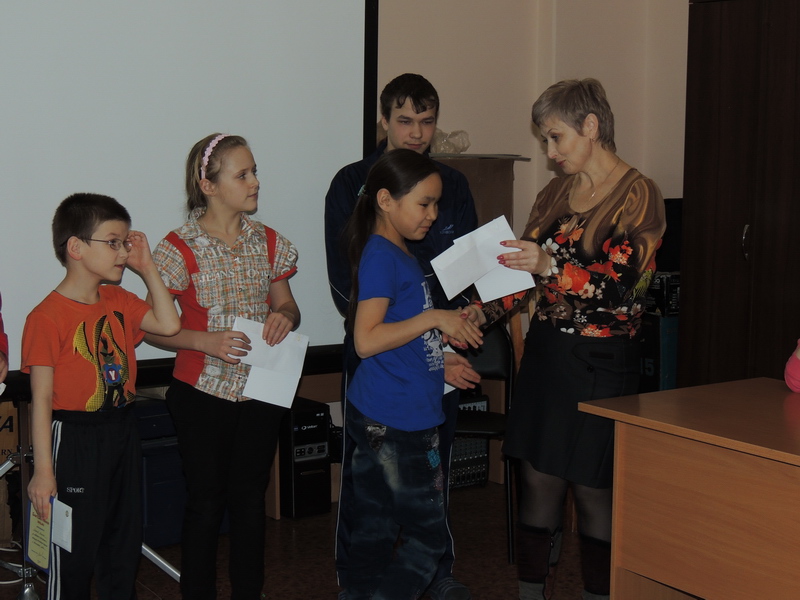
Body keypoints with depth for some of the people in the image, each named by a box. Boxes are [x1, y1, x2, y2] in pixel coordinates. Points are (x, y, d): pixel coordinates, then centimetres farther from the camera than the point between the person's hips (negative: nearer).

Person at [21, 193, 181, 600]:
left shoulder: (118, 302, 6)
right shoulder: (47, 317, -16)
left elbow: (168, 325, -2)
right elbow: (41, 399, -15)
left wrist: (147, 268, 0)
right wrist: (43, 471, -15)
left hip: (122, 430, 7)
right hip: (75, 439, -7)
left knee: (124, 539, 19)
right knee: (74, 550, 6)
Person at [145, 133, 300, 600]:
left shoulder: (268, 242, 3)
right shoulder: (180, 248, -10)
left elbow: (286, 305, 14)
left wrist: (285, 315, -10)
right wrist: (206, 341, -23)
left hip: (262, 391, 4)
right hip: (203, 393, -4)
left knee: (250, 498, 13)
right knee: (206, 500, 6)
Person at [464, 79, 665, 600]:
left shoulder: (638, 195, -8)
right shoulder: (555, 194, 11)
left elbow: (624, 285, -18)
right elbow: (525, 271, 14)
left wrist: (552, 266, -28)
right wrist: (482, 312, -1)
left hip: (601, 362, -6)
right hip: (545, 352, 6)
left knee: (592, 489, 2)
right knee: (538, 479, 9)